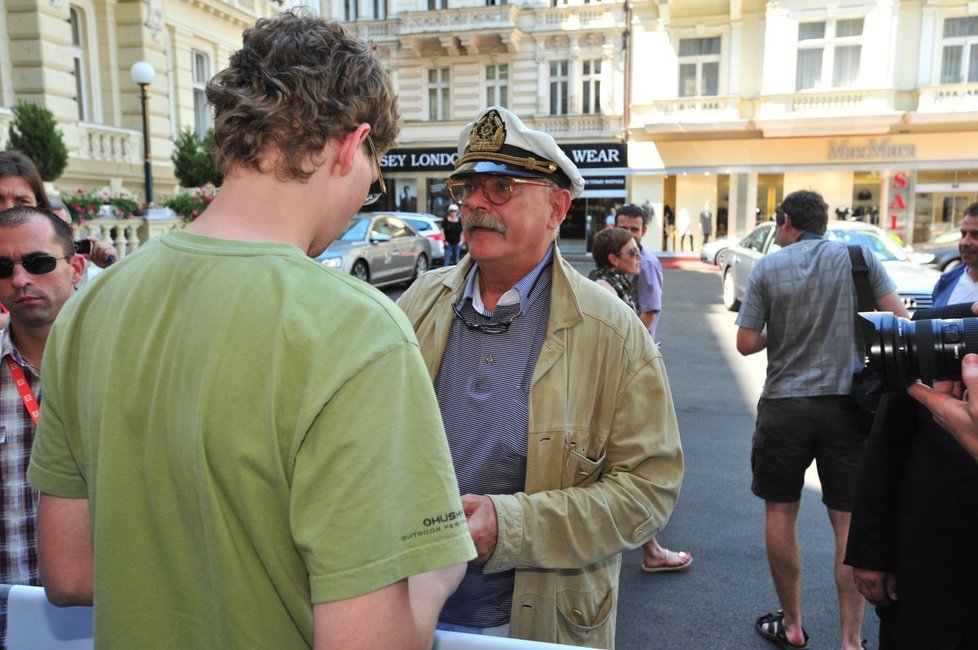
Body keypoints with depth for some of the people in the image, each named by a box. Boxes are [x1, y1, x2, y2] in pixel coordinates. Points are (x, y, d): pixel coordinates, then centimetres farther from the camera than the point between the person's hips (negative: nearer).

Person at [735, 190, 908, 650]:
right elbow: (900, 320, -3)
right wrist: (854, 328, 13)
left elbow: (746, 344, -5)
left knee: (780, 513, 13)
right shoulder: (859, 257, 0)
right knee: (849, 523, 7)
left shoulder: (767, 268, -3)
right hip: (847, 404, 1)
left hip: (785, 405, -1)